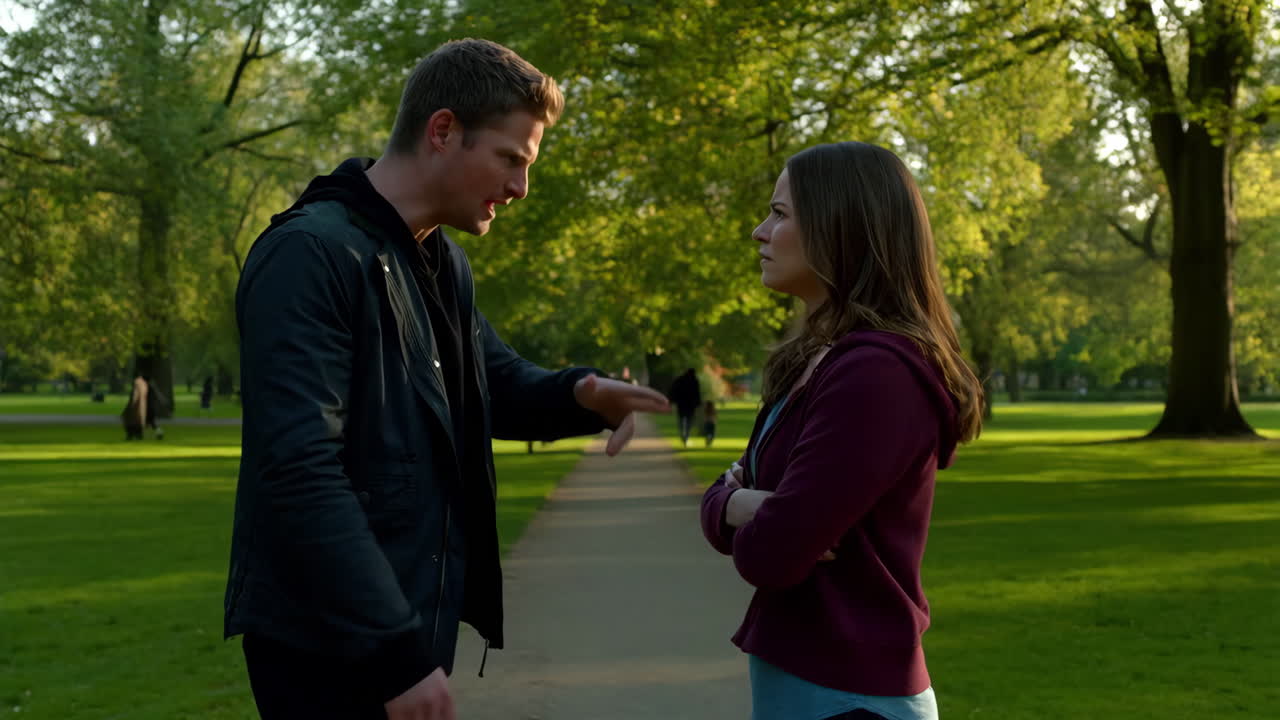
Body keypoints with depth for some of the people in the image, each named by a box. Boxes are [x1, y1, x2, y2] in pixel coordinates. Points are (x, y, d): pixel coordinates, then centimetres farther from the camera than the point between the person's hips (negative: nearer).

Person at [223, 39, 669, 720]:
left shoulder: (444, 265, 12)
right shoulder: (309, 254, -18)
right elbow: (299, 471, -25)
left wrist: (579, 393, -2)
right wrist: (395, 652, -27)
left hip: (411, 625, 9)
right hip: (329, 643, -9)